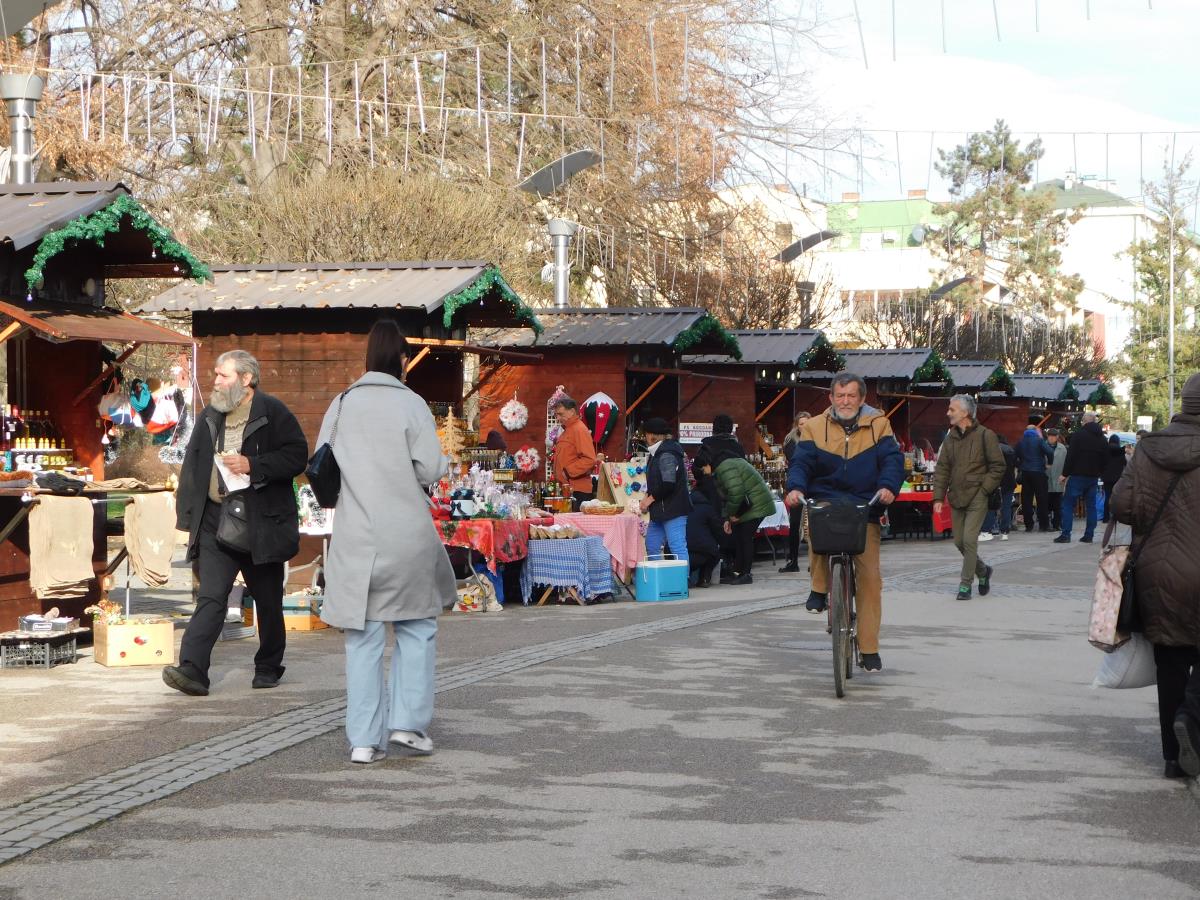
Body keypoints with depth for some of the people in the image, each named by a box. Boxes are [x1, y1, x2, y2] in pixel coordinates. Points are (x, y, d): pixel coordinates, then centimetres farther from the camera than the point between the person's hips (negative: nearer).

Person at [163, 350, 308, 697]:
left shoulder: (273, 413, -4)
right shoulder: (209, 417, 13)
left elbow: (297, 456, -10)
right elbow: (192, 467, 16)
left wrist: (252, 466, -18)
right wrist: (189, 515, 9)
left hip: (263, 522, -3)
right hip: (215, 522, 3)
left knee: (268, 600, 9)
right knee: (210, 597, -9)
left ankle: (268, 667, 25)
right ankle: (192, 670, -19)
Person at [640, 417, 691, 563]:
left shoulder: (667, 455, -16)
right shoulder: (658, 453, 17)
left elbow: (668, 484, -24)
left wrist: (650, 498, -12)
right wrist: (648, 495, 7)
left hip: (673, 511, -11)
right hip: (661, 511, 11)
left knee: (678, 548, -11)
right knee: (651, 547, 14)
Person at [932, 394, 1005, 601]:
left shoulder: (985, 435, -8)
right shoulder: (951, 437, 9)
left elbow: (998, 467, -5)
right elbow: (942, 468, 10)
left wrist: (983, 489, -11)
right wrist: (938, 497, 2)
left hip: (976, 499, -6)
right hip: (956, 498, 6)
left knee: (969, 540, -11)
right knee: (959, 542, 9)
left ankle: (965, 584, -4)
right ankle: (982, 571, 31)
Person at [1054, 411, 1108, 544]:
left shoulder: (1078, 435, -9)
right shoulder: (1102, 439, 10)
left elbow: (1070, 456, -13)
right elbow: (1105, 459, 15)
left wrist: (1065, 473, -9)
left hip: (1078, 476, -6)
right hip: (1093, 477, 6)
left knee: (1068, 504, -2)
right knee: (1091, 505, 9)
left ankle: (1065, 535, -9)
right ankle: (1089, 535, 7)